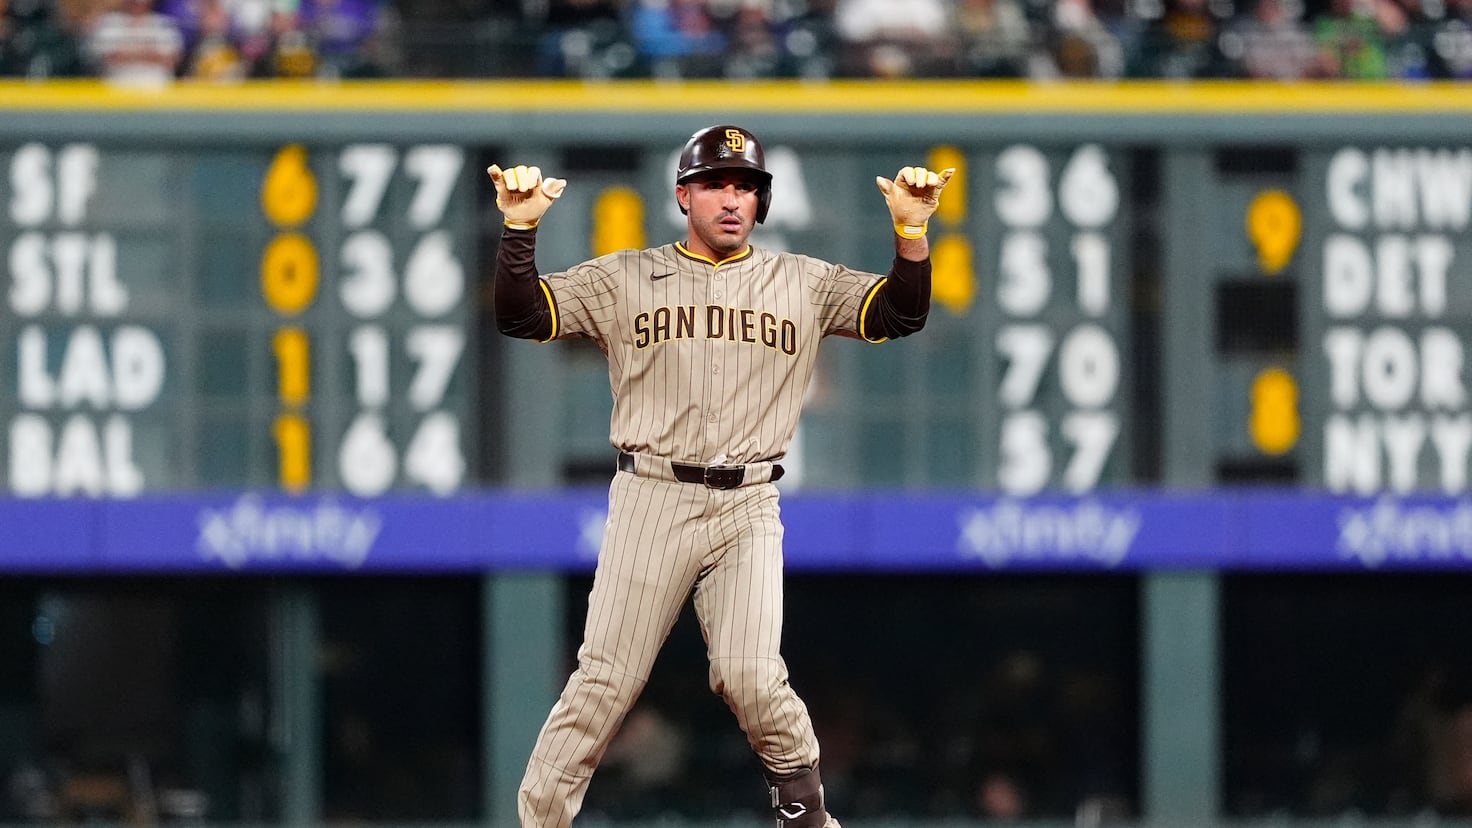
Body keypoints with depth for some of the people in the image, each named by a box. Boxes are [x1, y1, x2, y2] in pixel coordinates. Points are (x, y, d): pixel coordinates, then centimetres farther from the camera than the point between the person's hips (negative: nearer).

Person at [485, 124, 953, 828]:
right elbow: (521, 315, -1)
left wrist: (910, 228, -14)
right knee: (603, 681, -4)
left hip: (748, 511, 0)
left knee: (752, 677, -13)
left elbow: (901, 314, 2)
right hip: (649, 502, 0)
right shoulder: (625, 279, 7)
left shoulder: (803, 283, 10)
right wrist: (519, 226, -16)